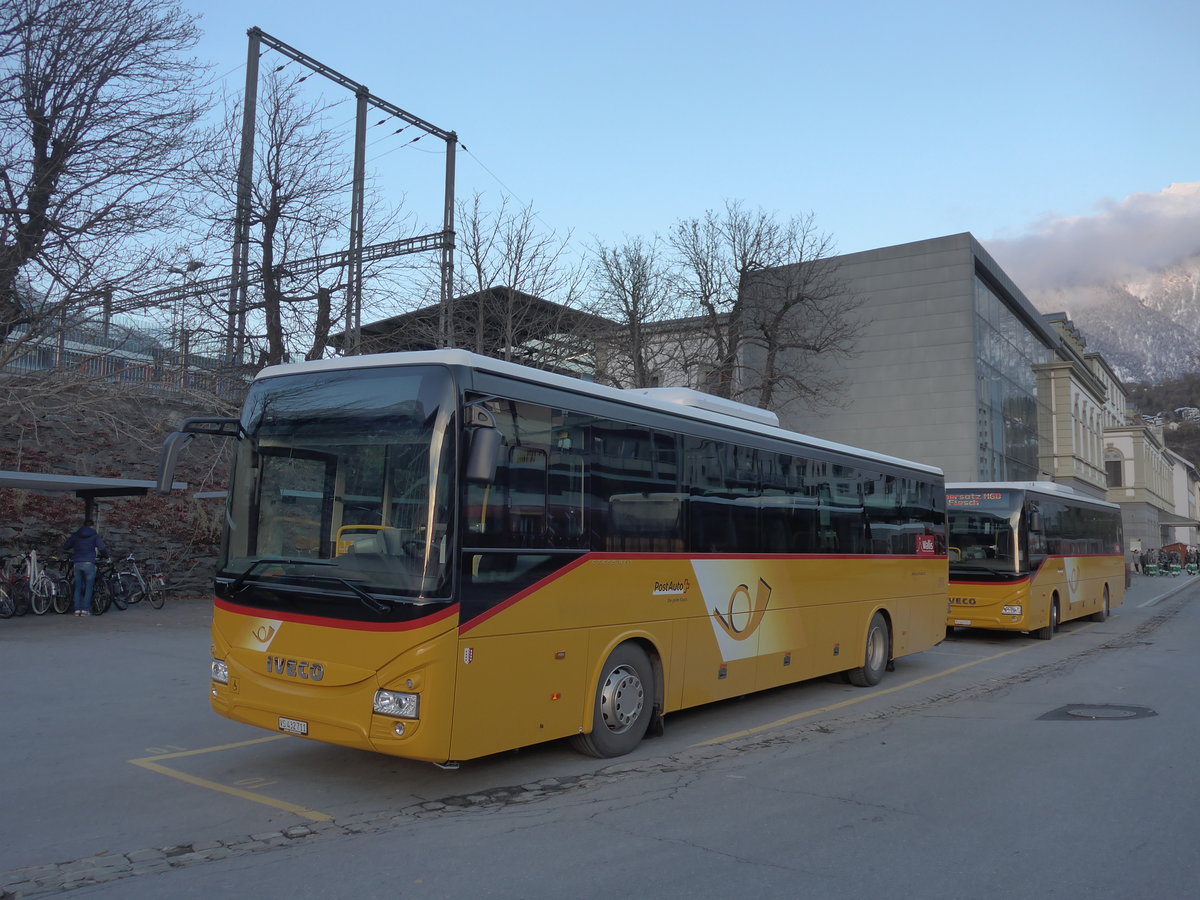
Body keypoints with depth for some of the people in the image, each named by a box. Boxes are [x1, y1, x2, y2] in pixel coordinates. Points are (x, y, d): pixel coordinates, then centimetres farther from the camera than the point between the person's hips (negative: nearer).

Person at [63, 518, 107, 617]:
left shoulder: (76, 535, 12)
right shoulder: (95, 535, 3)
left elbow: (65, 547, 12)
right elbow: (102, 548, -6)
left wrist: (72, 552, 31)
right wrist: (104, 555, 13)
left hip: (77, 563, 3)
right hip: (89, 563, -3)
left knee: (78, 587, 9)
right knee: (89, 587, 2)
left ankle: (77, 609, 4)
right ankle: (85, 609, -3)